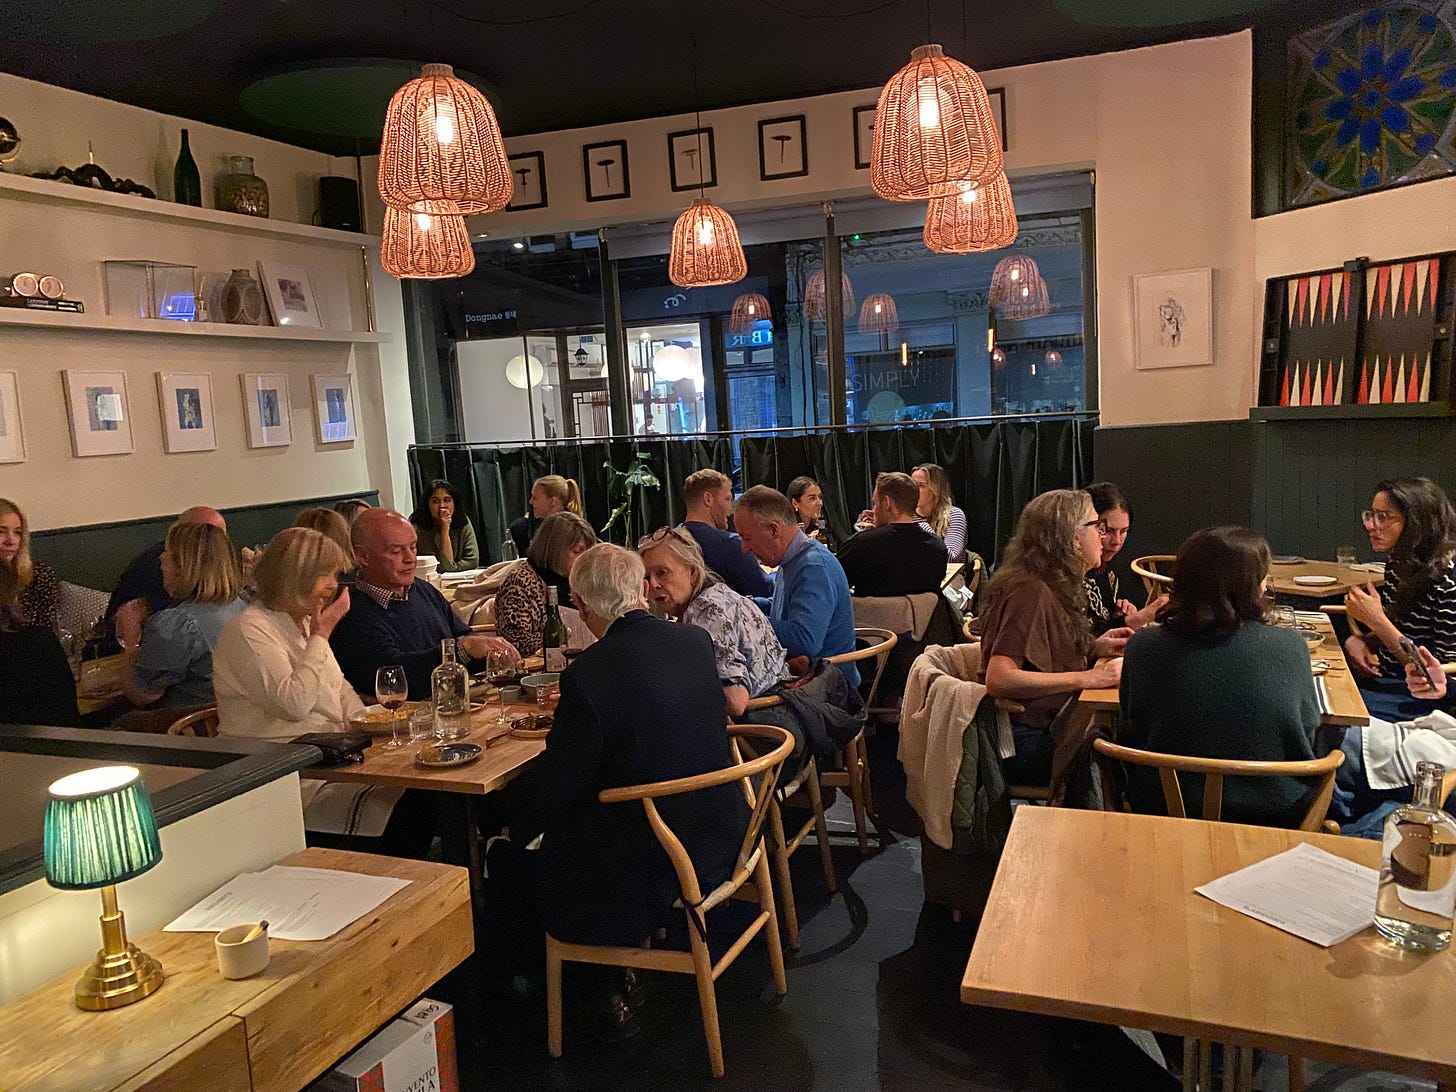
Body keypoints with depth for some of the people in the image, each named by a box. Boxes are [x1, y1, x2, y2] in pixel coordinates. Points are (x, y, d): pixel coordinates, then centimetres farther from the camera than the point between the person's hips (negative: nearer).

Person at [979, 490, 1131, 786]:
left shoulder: (1054, 586, 10)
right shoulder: (1031, 591, -20)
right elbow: (998, 679, -28)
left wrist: (1094, 647, 6)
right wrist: (1088, 677, -25)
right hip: (1025, 742, -9)